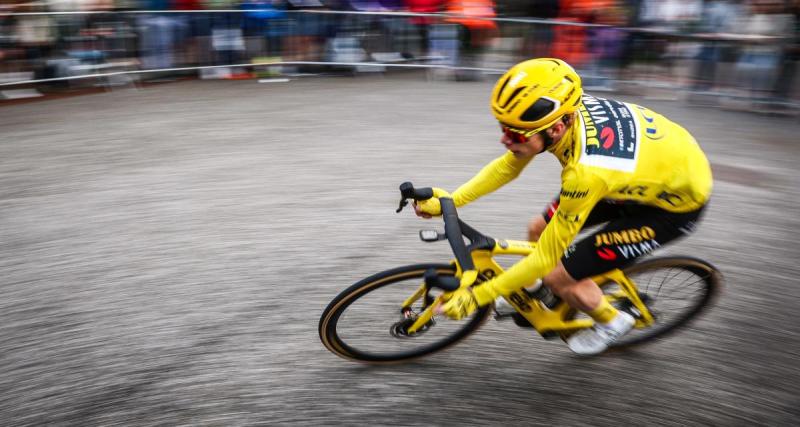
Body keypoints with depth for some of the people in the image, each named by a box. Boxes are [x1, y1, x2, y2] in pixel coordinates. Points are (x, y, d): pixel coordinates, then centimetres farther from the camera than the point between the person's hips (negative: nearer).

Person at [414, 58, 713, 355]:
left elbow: (546, 256, -29)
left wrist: (476, 296, -23)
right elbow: (508, 166, -4)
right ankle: (537, 288, 34)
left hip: (675, 202, -7)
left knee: (559, 276, -8)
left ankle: (612, 322, 21)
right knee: (539, 229, 4)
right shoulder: (562, 111, -21)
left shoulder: (587, 171, -40)